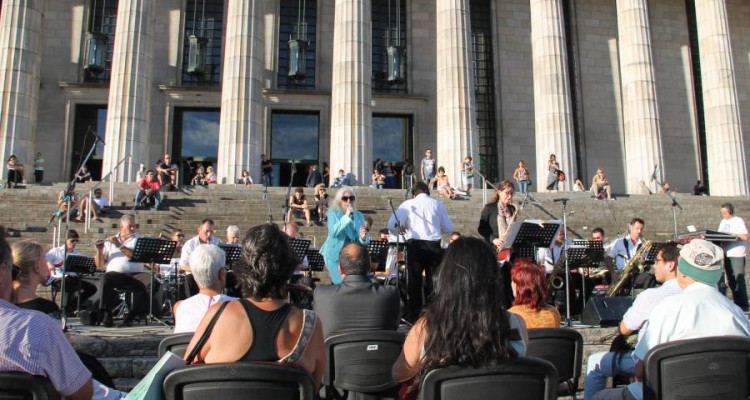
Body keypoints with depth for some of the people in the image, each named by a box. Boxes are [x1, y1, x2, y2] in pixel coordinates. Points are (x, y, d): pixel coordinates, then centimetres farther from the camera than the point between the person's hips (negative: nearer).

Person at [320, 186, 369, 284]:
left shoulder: (359, 215, 6)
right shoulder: (333, 213, -2)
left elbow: (365, 241, 4)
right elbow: (333, 232, -21)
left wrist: (363, 237, -20)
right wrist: (347, 216, -23)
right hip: (335, 255, -3)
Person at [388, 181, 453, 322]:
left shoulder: (408, 204, 2)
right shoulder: (437, 204, 5)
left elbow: (392, 225, -3)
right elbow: (448, 228, 7)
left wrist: (399, 231, 17)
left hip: (416, 245, -1)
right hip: (434, 246, 1)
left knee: (414, 281, 8)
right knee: (433, 282, 11)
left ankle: (413, 316, 11)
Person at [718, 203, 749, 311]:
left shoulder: (738, 221, -7)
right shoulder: (723, 222, 15)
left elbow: (745, 236, -15)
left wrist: (731, 234, -17)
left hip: (737, 255, -7)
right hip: (726, 254, 7)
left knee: (739, 280, -7)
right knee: (731, 280, 10)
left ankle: (743, 305, -3)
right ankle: (737, 304, 17)